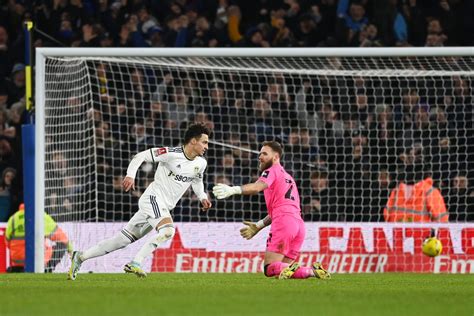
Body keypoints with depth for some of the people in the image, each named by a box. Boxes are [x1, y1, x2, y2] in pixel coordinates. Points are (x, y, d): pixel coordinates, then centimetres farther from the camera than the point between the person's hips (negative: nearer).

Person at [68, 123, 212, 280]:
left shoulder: (201, 163, 7)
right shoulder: (172, 154, -15)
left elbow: (197, 182, 28)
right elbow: (141, 156, -9)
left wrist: (203, 197, 10)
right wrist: (130, 175, -21)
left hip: (164, 207, 7)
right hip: (153, 198, -7)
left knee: (123, 239, 5)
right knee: (167, 230, -31)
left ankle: (80, 257, 11)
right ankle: (135, 263, -28)